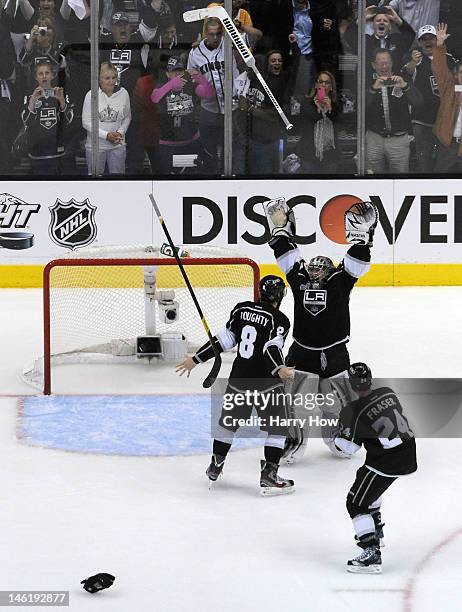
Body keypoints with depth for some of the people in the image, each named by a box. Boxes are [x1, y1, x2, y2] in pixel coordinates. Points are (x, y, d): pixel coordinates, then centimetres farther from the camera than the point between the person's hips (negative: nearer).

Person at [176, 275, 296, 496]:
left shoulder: (242, 309, 3)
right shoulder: (279, 320, -11)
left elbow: (224, 339, 4)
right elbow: (272, 348, -25)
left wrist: (196, 359, 10)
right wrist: (279, 370, -40)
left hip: (239, 378, 5)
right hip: (266, 383, -5)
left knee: (229, 420, 22)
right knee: (277, 428, 5)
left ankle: (215, 465, 32)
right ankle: (268, 476, -3)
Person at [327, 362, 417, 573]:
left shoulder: (353, 411, -16)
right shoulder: (388, 393, 3)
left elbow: (347, 448, -10)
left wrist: (334, 439, 11)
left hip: (385, 463, -8)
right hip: (409, 455, 8)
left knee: (356, 504, 1)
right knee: (369, 483, 34)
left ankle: (372, 555, -12)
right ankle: (376, 531, 45)